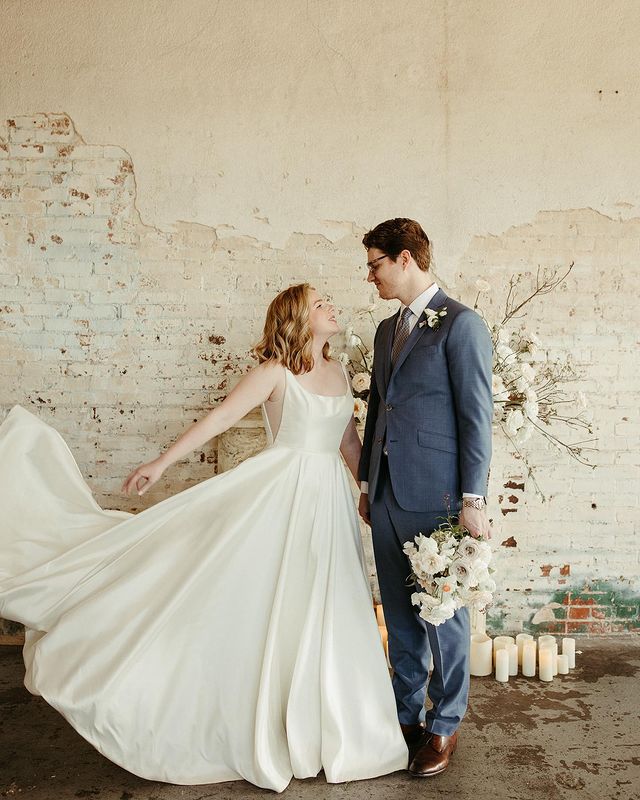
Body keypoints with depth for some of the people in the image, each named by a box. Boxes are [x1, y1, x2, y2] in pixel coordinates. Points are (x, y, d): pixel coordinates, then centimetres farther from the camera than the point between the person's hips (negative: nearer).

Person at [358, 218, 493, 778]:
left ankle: (444, 726, 23)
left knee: (443, 613, 6)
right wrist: (367, 482, 19)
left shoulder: (460, 324, -8)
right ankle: (407, 715, 30)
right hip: (387, 494, 7)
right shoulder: (387, 329, 16)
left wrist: (473, 500, -14)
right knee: (400, 615, 15)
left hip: (434, 495, -7)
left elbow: (476, 416, -12)